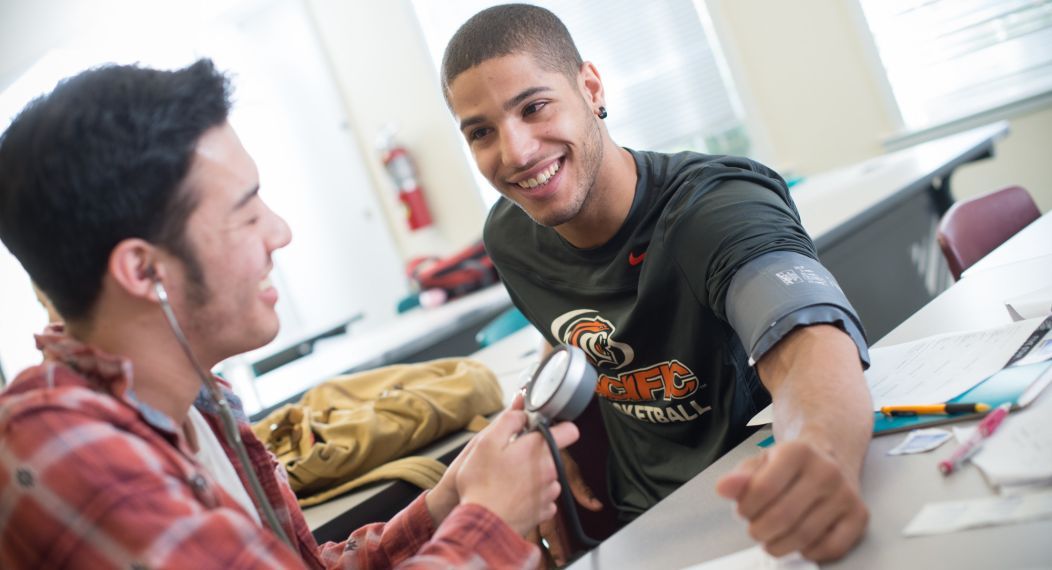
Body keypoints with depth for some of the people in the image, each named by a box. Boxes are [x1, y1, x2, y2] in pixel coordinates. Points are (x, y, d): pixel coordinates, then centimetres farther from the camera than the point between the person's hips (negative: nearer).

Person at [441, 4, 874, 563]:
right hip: (646, 532, 5)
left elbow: (812, 347, -42)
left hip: (763, 518, -4)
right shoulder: (509, 239, -4)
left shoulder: (716, 207, -23)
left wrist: (819, 457, -60)